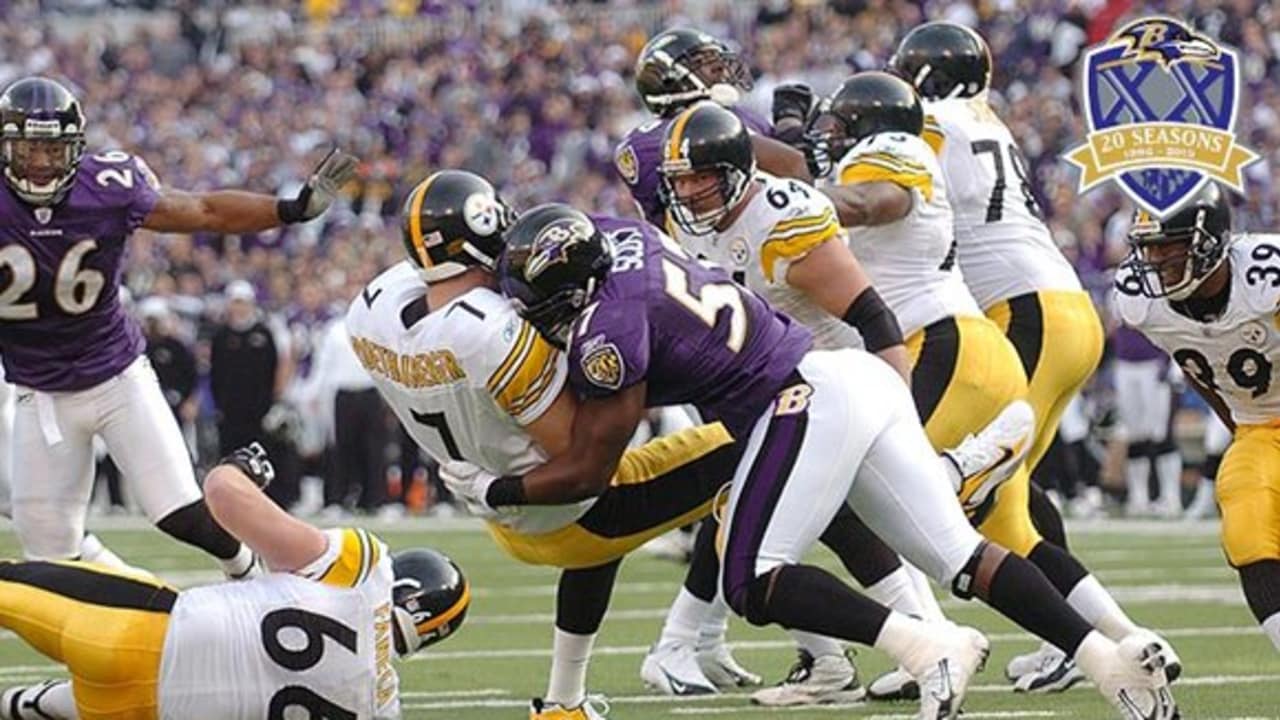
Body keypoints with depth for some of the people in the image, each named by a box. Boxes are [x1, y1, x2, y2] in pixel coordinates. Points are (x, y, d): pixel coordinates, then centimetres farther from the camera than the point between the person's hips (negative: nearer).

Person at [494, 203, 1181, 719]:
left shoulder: (609, 329, -14)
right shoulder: (613, 232, 9)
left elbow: (587, 470, -7)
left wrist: (495, 491, 5)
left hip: (809, 400, -9)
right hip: (860, 378, 9)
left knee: (752, 585, -8)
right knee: (959, 554, 7)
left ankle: (928, 649, -21)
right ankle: (1107, 654, -2)